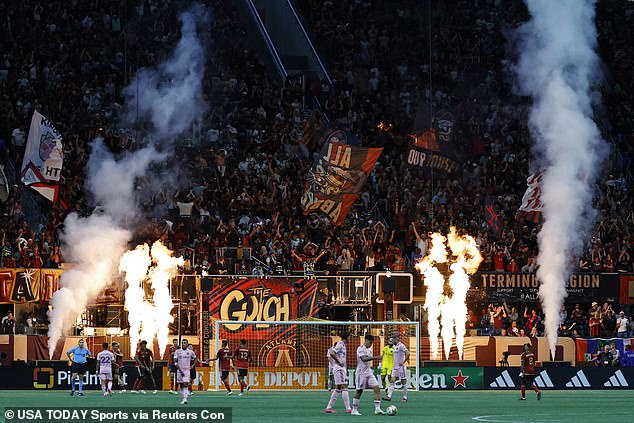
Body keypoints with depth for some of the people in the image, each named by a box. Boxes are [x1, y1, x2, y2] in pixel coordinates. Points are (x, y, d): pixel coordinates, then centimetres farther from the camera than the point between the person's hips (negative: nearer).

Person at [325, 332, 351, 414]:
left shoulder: (342, 345, 18)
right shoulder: (340, 344, -10)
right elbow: (332, 353, -23)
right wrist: (339, 362, -19)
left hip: (342, 369, 10)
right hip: (339, 369, -10)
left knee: (338, 389, 10)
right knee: (344, 387, -12)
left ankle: (329, 407, 12)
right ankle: (348, 408, -15)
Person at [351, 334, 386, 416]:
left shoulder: (369, 349, 13)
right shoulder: (361, 349, -13)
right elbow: (364, 359, -29)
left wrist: (369, 366, 14)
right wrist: (376, 357, -37)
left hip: (369, 373, 8)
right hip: (361, 373, -8)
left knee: (377, 388, -6)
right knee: (359, 391, -2)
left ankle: (377, 408, -9)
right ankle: (354, 410, 9)